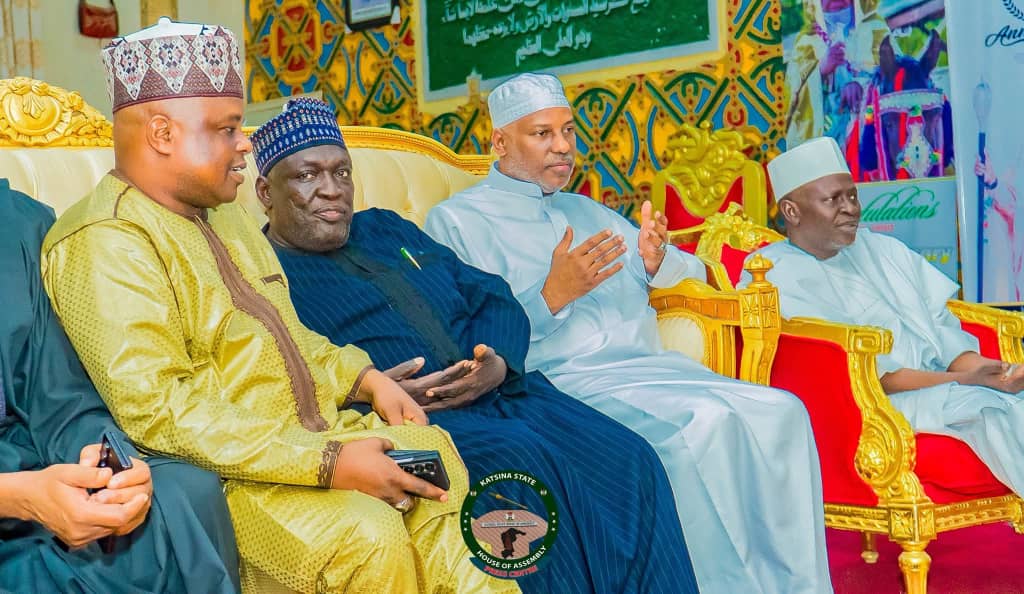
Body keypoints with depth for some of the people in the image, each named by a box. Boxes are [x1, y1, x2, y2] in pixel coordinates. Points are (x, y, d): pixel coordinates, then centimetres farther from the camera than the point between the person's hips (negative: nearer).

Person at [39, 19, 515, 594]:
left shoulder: (225, 214, 17)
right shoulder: (108, 244, -15)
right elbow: (155, 409, -25)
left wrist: (365, 379, 8)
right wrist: (326, 462, -26)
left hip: (315, 433, 10)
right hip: (226, 471, -9)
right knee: (367, 534, -29)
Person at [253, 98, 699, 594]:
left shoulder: (386, 229, 26)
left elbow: (492, 296, 21)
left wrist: (500, 362, -1)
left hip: (499, 394, 6)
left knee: (628, 458, -15)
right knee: (523, 461, -33)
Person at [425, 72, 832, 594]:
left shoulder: (586, 211, 25)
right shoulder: (456, 221, 4)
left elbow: (695, 276, 27)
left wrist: (657, 262, 3)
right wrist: (552, 296, -19)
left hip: (647, 365, 7)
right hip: (562, 379, -7)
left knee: (778, 410, -17)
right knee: (701, 423, -31)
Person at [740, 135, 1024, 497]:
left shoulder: (882, 249, 22)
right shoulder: (774, 275, -3)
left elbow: (942, 328, 15)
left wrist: (981, 368, -9)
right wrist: (962, 381, -18)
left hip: (945, 383, 7)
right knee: (988, 407, -28)